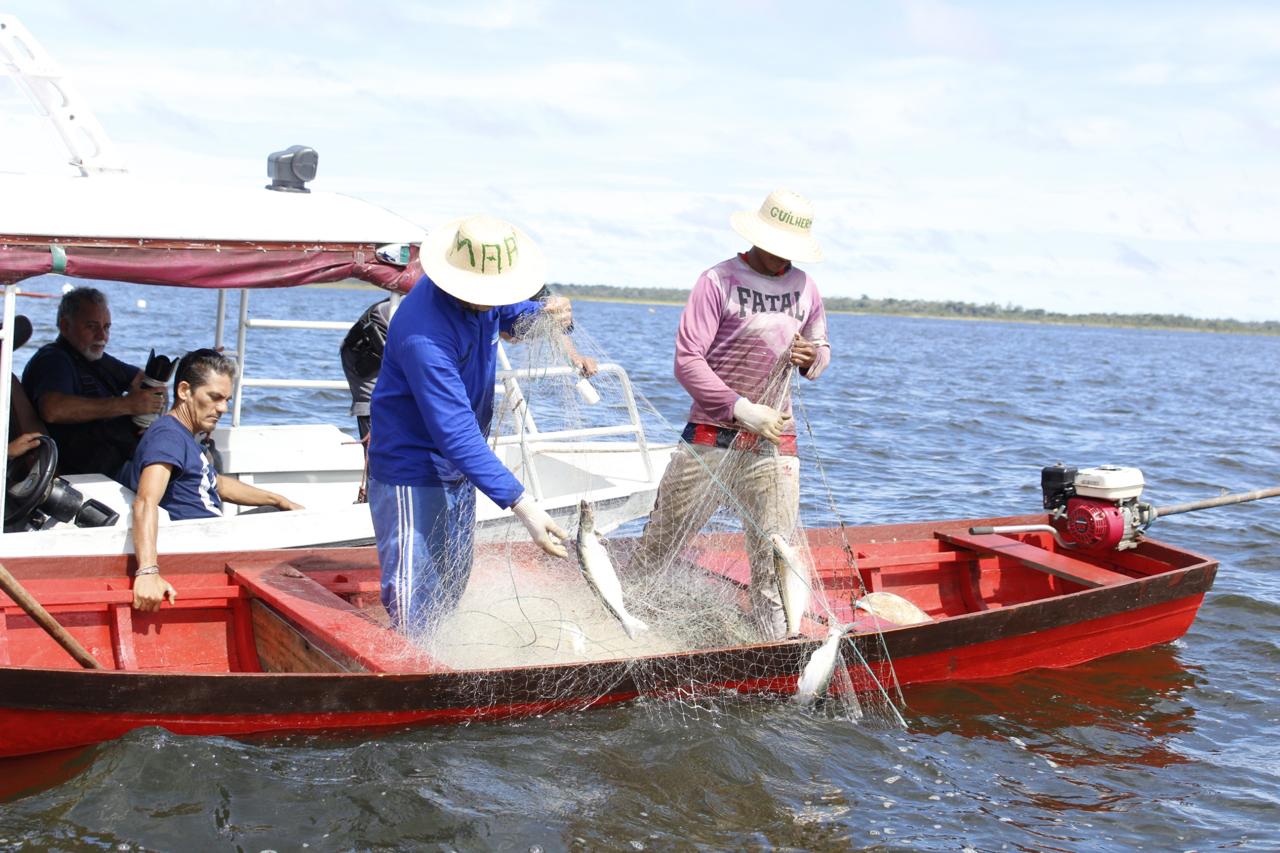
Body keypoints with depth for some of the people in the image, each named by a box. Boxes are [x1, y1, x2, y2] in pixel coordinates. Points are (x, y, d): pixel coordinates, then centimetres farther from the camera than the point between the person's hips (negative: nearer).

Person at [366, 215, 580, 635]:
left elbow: (511, 314, 14)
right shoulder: (423, 333, -34)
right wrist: (522, 503, -43)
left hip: (456, 466, 9)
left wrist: (546, 314, -13)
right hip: (412, 469, -9)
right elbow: (457, 433, -37)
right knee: (415, 607, -7)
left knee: (452, 587, 20)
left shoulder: (482, 295, -9)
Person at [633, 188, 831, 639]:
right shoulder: (718, 281, -7)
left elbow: (822, 348, 22)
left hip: (774, 443, 4)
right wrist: (741, 408, -21)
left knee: (775, 558, 1)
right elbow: (687, 361, -12)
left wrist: (813, 357, -4)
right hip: (711, 437, -4)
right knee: (659, 544, 4)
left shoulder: (804, 286, 9)